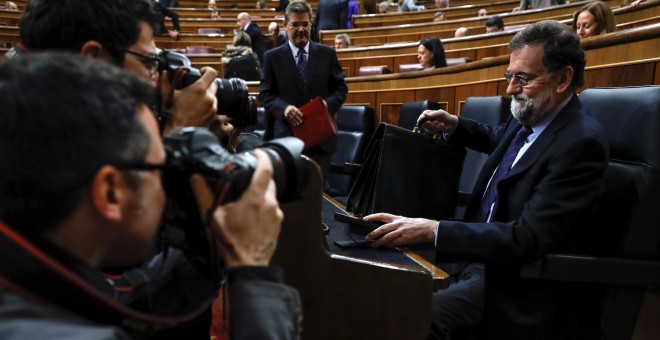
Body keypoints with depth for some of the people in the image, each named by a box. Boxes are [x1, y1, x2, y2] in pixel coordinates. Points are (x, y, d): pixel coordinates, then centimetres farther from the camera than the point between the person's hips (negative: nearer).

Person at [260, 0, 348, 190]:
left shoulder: (327, 54, 6)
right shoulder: (272, 57, 3)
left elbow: (341, 88, 8)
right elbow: (265, 94, 1)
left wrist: (328, 103, -13)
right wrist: (284, 108, -18)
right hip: (287, 135, -1)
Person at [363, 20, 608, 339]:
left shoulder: (580, 142, -22)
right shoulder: (528, 116, 3)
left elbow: (526, 239, -28)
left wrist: (432, 230, -34)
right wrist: (454, 125, 9)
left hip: (519, 277, -8)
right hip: (476, 251, 8)